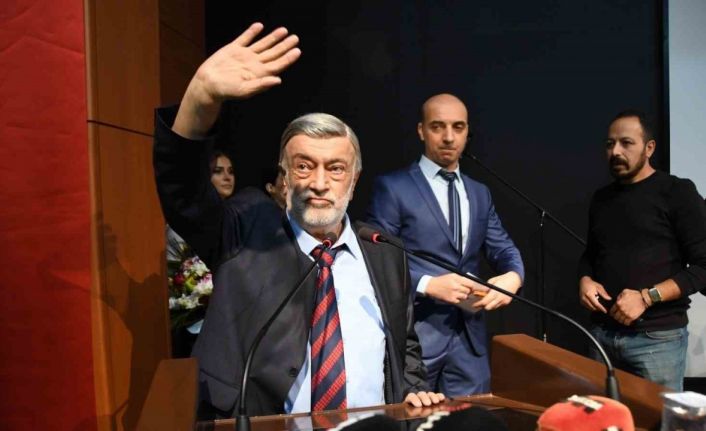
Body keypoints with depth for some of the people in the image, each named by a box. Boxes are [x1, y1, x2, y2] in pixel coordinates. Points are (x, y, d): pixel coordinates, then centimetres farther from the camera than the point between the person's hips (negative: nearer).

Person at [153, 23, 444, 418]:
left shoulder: (386, 256, 6)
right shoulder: (248, 231, -1)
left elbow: (406, 348, 16)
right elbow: (178, 187, -15)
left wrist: (414, 391, -2)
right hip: (260, 426, 0)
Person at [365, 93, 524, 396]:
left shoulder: (480, 193, 14)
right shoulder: (392, 187, -5)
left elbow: (503, 248, 10)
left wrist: (512, 276, -12)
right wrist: (428, 284, -20)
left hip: (469, 334, 6)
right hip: (415, 333, -5)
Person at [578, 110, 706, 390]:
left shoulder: (677, 192, -5)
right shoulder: (601, 198, 12)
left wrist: (646, 297, -18)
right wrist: (585, 279, 0)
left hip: (657, 337, -5)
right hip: (603, 333, 5)